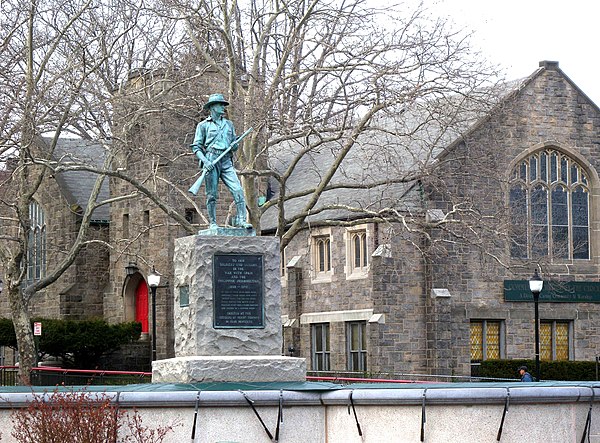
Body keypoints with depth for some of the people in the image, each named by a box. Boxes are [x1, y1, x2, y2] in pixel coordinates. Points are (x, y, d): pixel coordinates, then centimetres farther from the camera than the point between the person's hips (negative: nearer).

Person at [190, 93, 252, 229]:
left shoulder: (229, 124, 21)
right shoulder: (203, 125, 7)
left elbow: (235, 145, 26)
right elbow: (196, 147, 3)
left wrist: (234, 145, 1)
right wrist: (205, 161, -13)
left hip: (226, 162, 4)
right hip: (211, 161, -4)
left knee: (238, 190, -12)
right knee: (212, 194, -4)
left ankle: (240, 220, -14)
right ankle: (212, 223, 3)